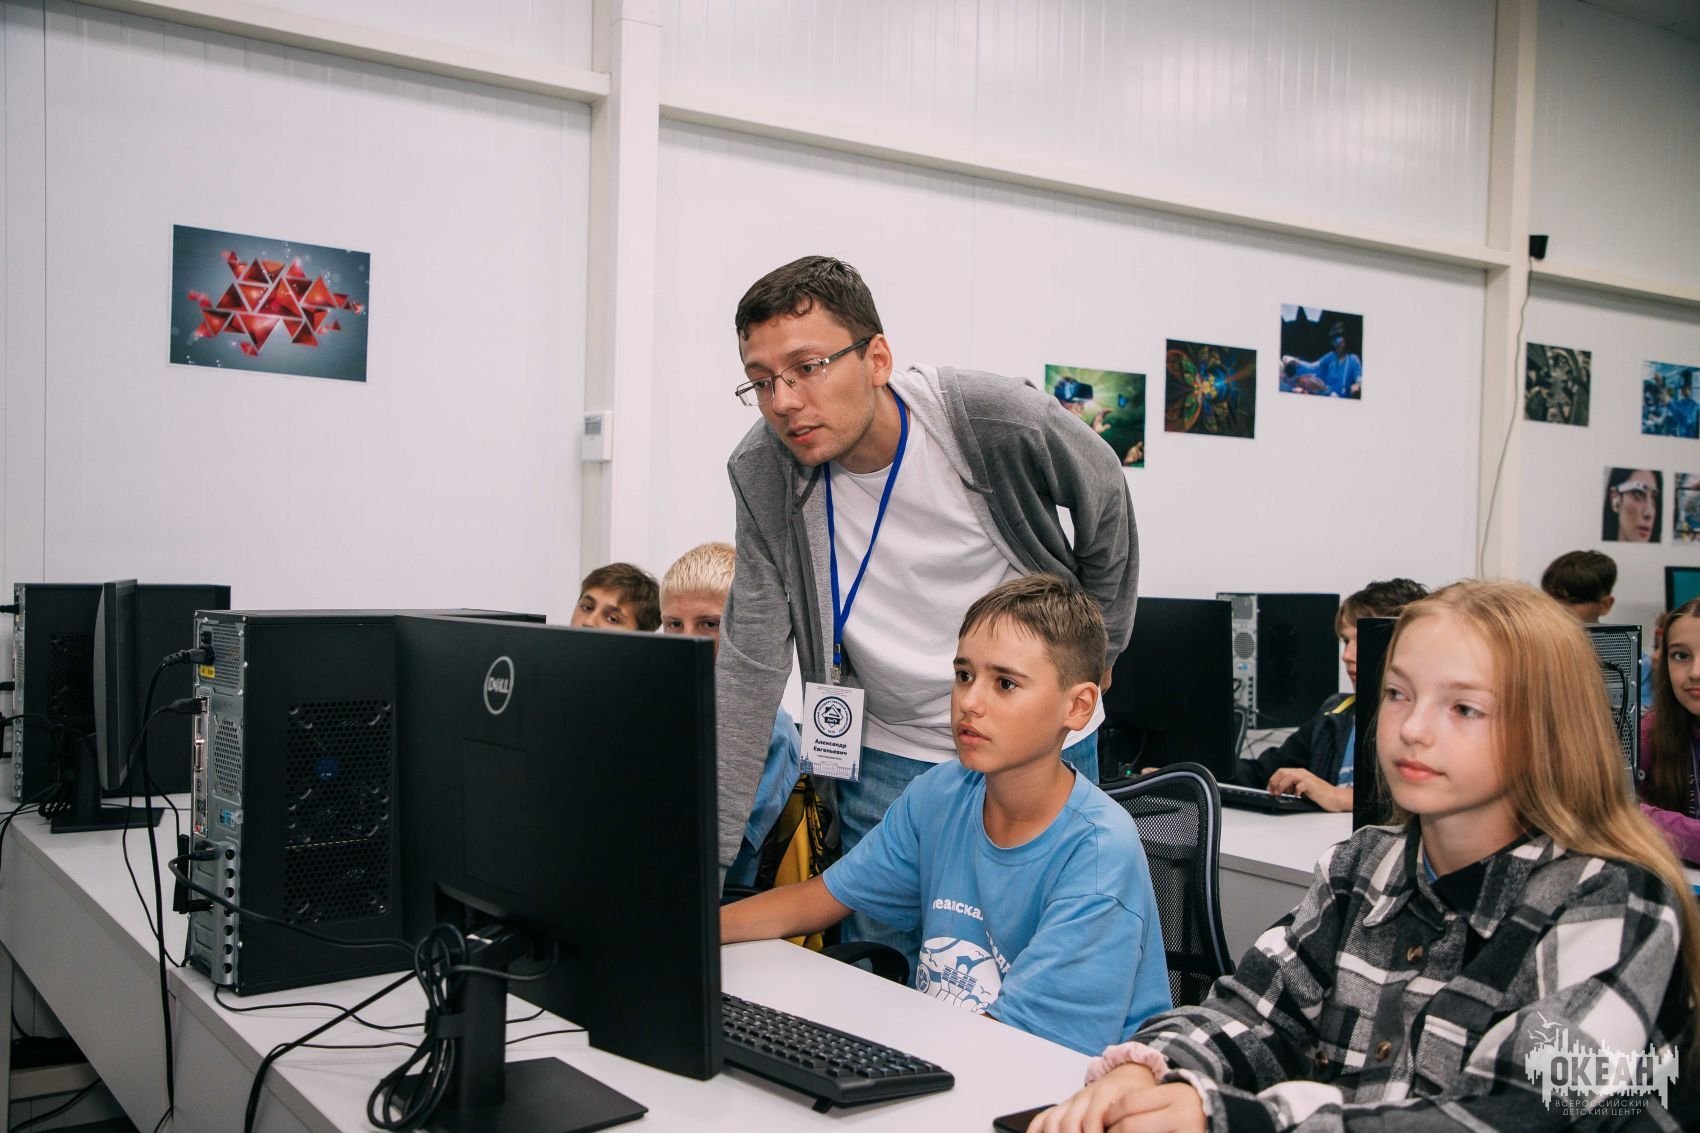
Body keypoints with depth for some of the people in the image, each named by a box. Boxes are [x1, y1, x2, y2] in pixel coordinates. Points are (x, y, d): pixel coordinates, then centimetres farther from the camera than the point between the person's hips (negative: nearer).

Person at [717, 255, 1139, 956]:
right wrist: (703, 851, -19)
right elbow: (748, 668, -13)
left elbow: (1106, 501, 1)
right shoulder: (762, 473, -14)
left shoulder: (1000, 423, -21)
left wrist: (1099, 648, 7)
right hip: (889, 759, 2)